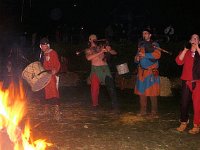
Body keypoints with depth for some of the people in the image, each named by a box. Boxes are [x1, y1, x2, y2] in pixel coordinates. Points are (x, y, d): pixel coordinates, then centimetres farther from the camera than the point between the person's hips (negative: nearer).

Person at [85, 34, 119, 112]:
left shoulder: (102, 47, 18)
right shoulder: (88, 50, 12)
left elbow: (115, 53, 15)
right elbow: (88, 58, -11)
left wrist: (109, 50, -8)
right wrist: (100, 52, -17)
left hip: (105, 68, 1)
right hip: (95, 69, -1)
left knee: (111, 87, -9)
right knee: (95, 88, -2)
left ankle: (115, 105, -7)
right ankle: (95, 105, 14)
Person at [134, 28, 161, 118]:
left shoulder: (154, 44, 2)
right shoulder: (141, 45, 16)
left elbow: (157, 54, -15)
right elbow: (137, 57, 21)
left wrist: (145, 55, -18)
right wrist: (137, 58, -3)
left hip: (152, 71, -4)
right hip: (141, 71, 4)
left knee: (152, 93, -6)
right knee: (141, 92, 4)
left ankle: (154, 112, 2)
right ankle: (143, 111, 13)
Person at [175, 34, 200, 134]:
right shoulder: (185, 52, 13)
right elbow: (179, 62, -3)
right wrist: (185, 49, -7)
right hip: (186, 81, 2)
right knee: (184, 102, 4)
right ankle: (183, 123, 19)